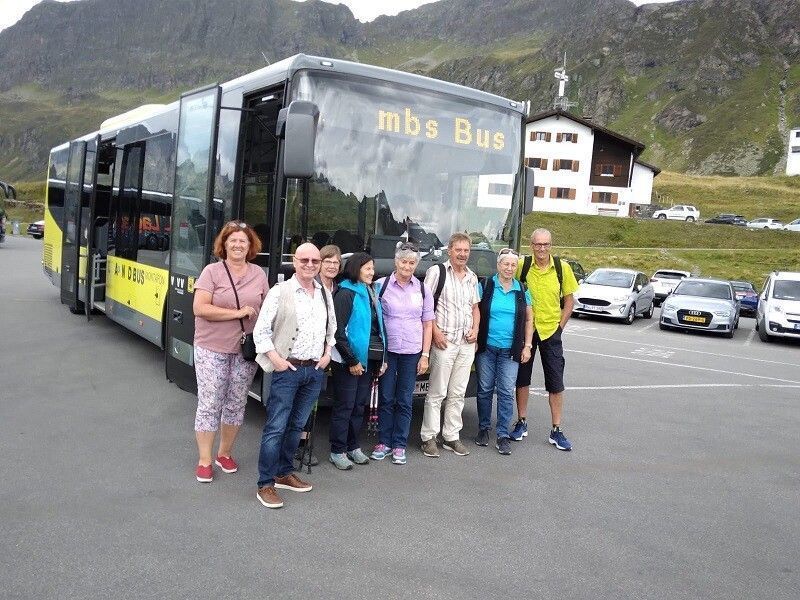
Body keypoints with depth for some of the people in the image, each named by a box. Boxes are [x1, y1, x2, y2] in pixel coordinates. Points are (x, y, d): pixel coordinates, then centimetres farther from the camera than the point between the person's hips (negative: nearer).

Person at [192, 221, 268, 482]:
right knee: (209, 404, 2)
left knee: (236, 404, 11)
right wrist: (238, 313, -18)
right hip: (212, 349, -3)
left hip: (246, 350, 3)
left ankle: (225, 453, 28)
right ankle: (204, 460, 15)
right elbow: (199, 308, -15)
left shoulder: (259, 274, 5)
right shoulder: (212, 271, -6)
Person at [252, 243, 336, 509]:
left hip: (316, 369, 6)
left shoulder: (325, 294, 10)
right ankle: (265, 485, 4)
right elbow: (261, 330, -7)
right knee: (276, 428, -4)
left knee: (297, 425, 14)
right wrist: (275, 359, -13)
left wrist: (327, 353, 10)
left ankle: (284, 473, 27)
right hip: (287, 368, -5)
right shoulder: (280, 292, -7)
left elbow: (332, 328, 22)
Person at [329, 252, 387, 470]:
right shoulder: (345, 294, -10)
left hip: (369, 360, 7)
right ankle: (338, 451, 11)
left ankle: (353, 447, 26)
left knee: (359, 405, 14)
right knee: (344, 406, 0)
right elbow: (338, 331, -15)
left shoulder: (370, 293, 14)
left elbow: (379, 327, 17)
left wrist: (382, 359, 12)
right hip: (349, 361, -7)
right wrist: (351, 361, -15)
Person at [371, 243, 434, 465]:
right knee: (386, 398, 6)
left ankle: (399, 445, 17)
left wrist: (425, 355, 3)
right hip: (387, 350, -1)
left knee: (405, 401, 7)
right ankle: (384, 442, 19)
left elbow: (428, 324, 8)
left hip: (412, 352, 1)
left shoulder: (422, 290, 5)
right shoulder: (382, 285, -1)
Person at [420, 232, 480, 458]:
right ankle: (429, 437, 6)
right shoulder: (437, 271, -2)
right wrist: (435, 331, -14)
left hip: (467, 343, 6)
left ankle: (451, 436, 18)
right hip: (444, 340, -5)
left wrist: (475, 329, 6)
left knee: (457, 393, 9)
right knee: (437, 393, -3)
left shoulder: (472, 277, 16)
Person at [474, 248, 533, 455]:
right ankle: (483, 428, 23)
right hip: (486, 347, -1)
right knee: (485, 389, 8)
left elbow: (529, 319, 11)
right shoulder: (486, 286, -1)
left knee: (506, 392, 0)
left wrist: (527, 346, 5)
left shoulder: (522, 291, 6)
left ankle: (503, 435, 7)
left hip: (510, 351, 1)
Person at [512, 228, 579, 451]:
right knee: (522, 378, 10)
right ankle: (522, 423, 25)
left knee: (556, 383, 3)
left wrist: (560, 326, -2)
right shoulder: (521, 266, -6)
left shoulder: (562, 268, -4)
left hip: (551, 331, 0)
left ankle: (556, 431, 13)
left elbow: (569, 301, 5)